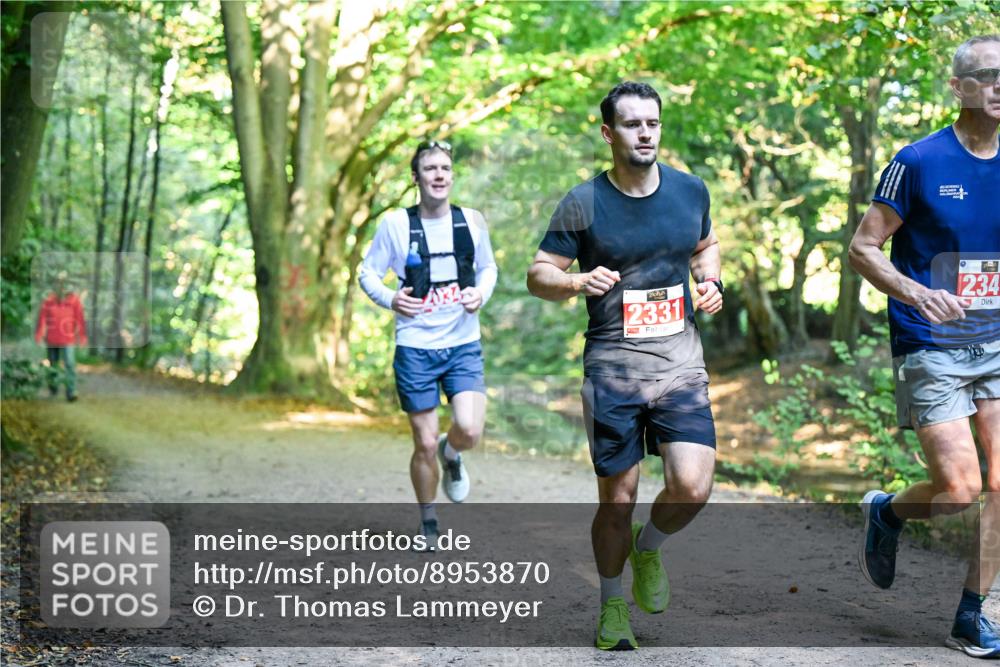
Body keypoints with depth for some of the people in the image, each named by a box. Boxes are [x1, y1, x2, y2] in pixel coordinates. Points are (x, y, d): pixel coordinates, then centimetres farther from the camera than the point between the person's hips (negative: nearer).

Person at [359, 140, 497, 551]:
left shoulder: (472, 221, 2)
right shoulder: (396, 223, -4)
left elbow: (488, 267, 16)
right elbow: (368, 272, 4)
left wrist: (481, 293, -5)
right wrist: (389, 299, -15)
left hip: (463, 344, 1)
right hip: (415, 348, -1)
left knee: (470, 430, -17)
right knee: (425, 444, 2)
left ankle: (451, 456, 22)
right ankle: (429, 528, 23)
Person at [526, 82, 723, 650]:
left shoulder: (691, 190, 6)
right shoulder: (584, 203, -5)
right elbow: (538, 275, -2)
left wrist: (709, 282, 4)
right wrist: (578, 282, -22)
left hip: (681, 365, 2)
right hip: (612, 368, -2)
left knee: (692, 487, -13)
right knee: (618, 501, 3)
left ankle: (647, 548, 21)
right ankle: (613, 608, 25)